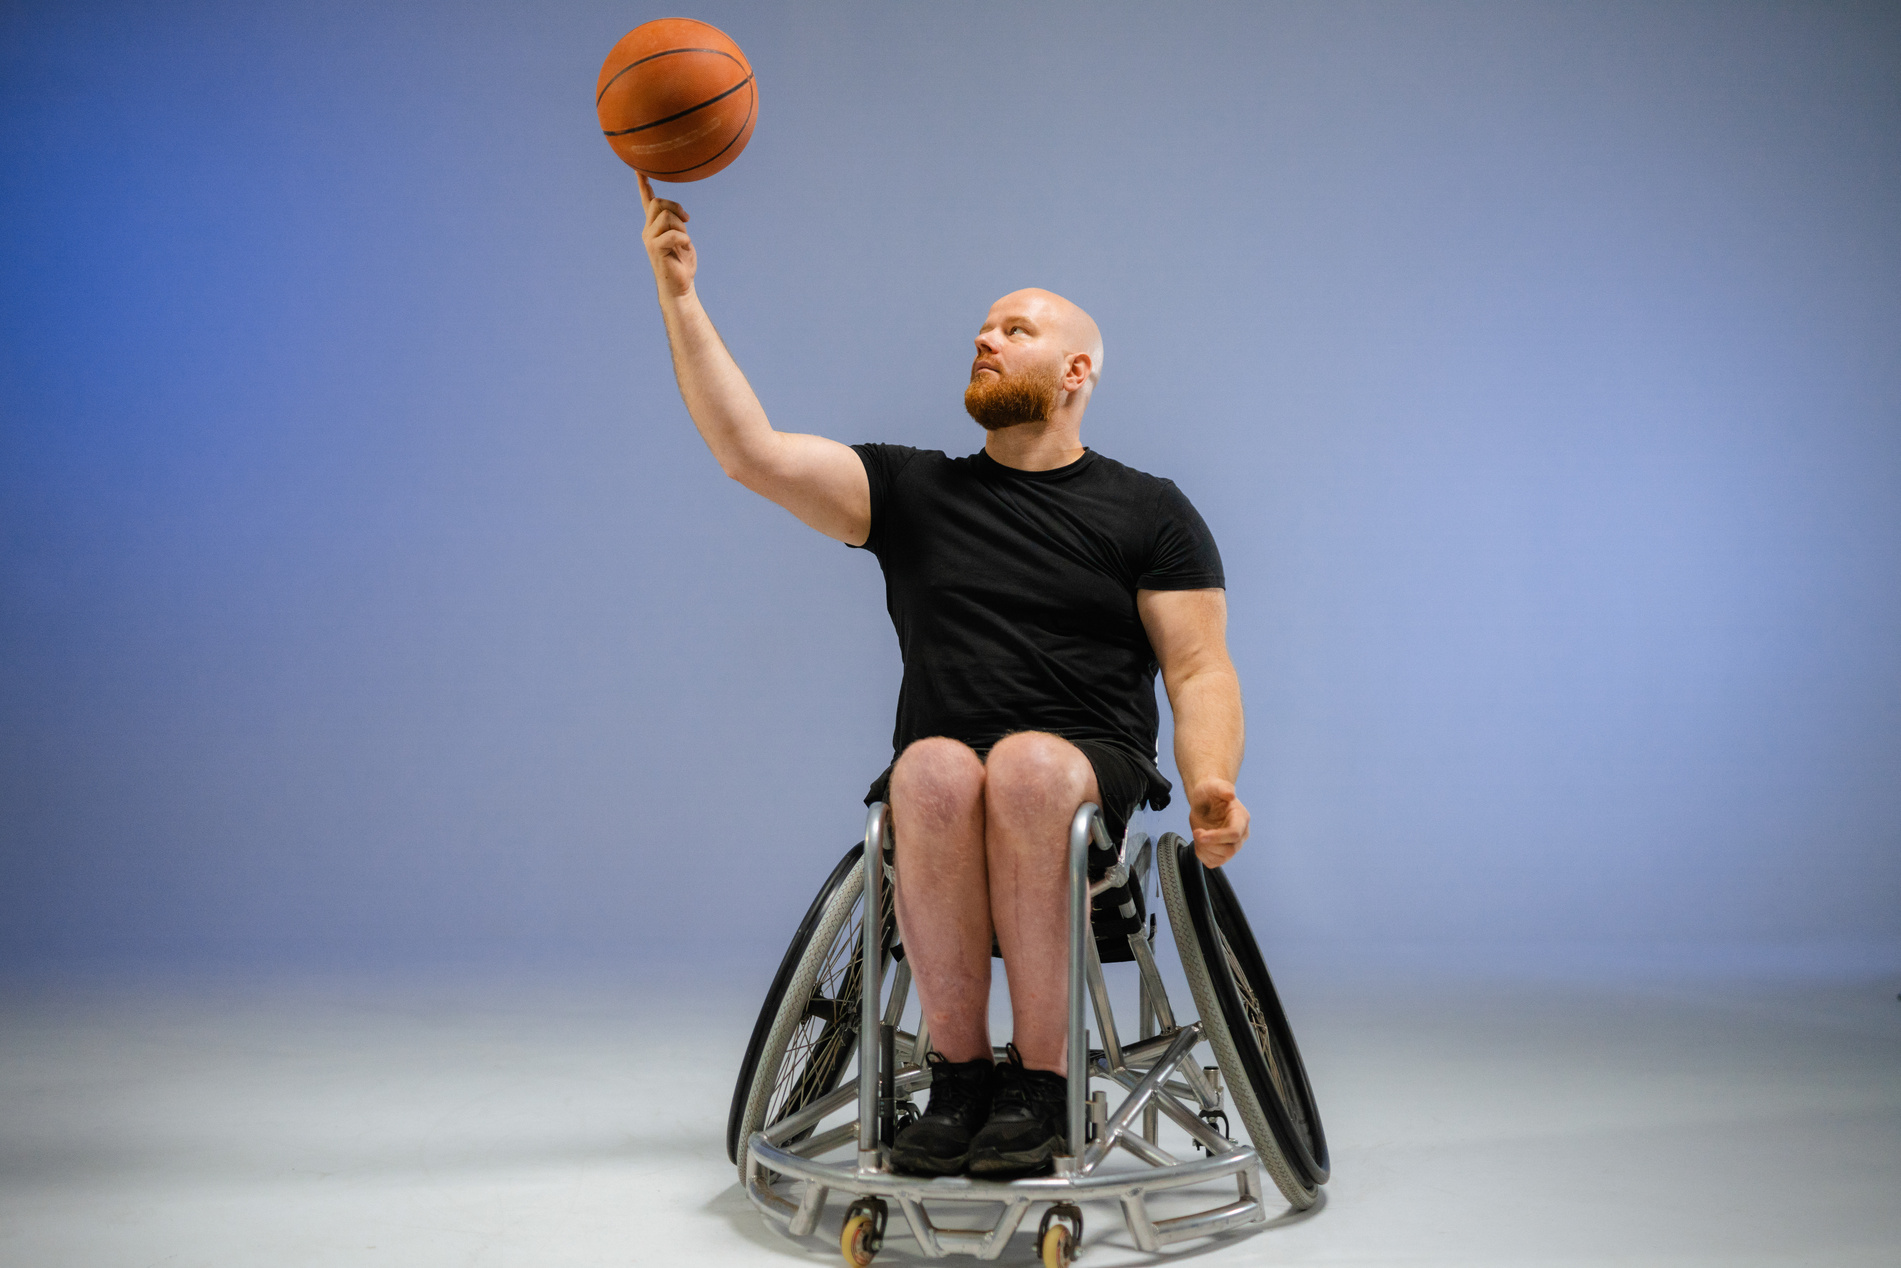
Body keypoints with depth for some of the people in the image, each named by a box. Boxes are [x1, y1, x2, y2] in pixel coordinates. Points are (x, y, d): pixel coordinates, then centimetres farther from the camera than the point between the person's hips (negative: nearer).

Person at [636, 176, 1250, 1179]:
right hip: (940, 791, 1)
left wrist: (1212, 783, -16)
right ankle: (959, 1077, -24)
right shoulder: (911, 489, 15)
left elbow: (1200, 670, 4)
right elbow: (751, 453, 4)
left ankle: (1040, 1083, -29)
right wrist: (680, 298, -3)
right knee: (936, 768, -34)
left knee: (1027, 764, -35)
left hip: (1090, 775, -1)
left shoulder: (1148, 512, 12)